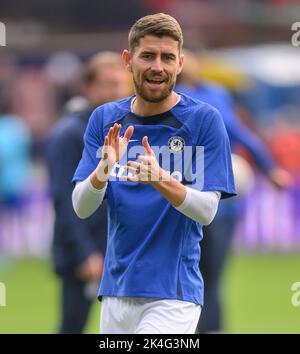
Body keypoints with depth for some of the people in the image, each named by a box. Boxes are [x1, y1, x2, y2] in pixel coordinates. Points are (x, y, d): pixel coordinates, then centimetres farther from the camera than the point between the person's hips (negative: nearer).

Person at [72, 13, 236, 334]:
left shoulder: (204, 120, -5)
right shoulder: (105, 120, 7)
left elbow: (207, 211, -10)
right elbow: (81, 208, -1)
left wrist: (161, 180, -28)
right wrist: (103, 170, -21)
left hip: (174, 295, -4)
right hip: (116, 291, 4)